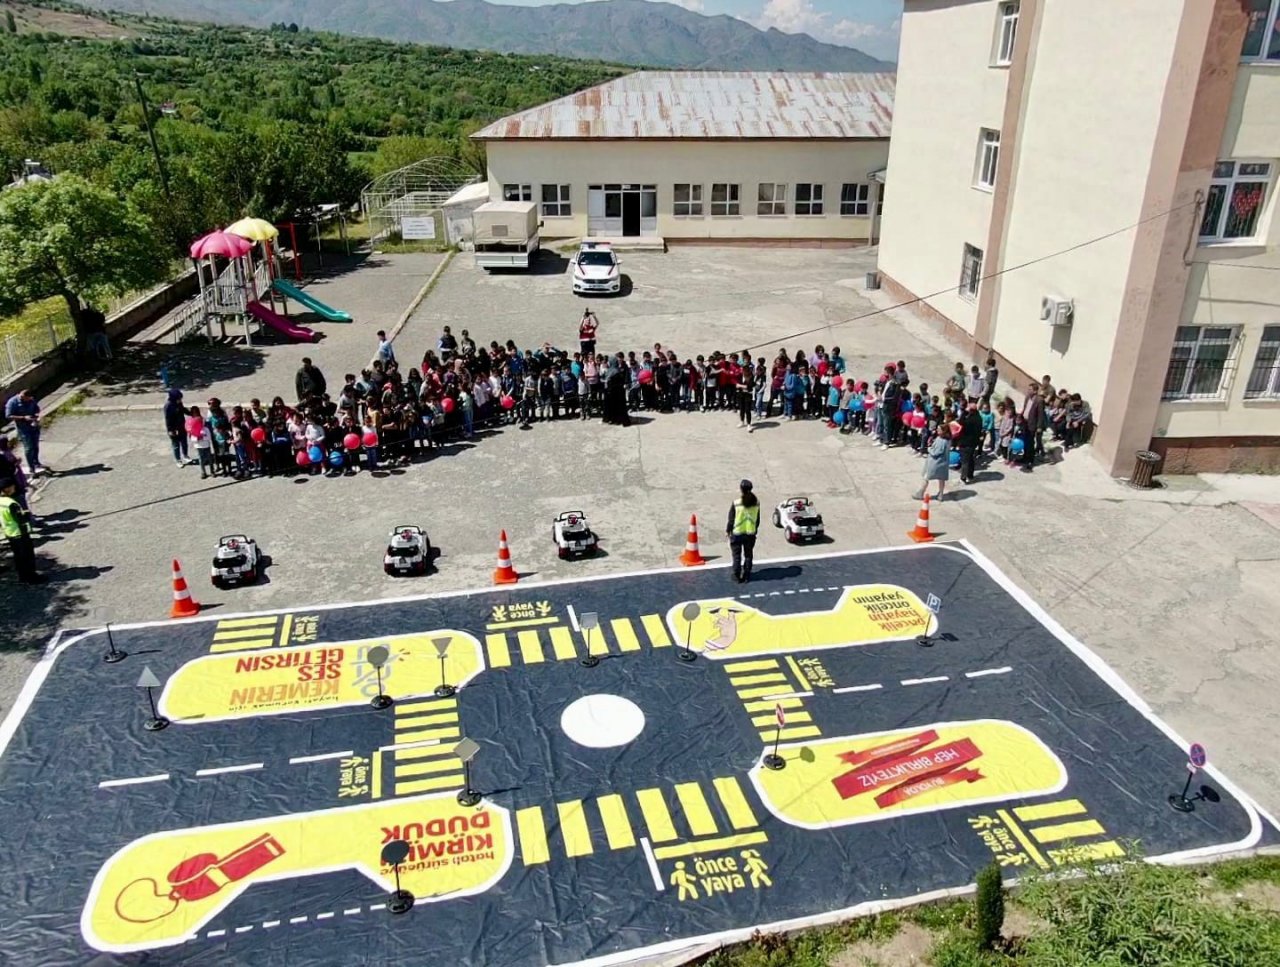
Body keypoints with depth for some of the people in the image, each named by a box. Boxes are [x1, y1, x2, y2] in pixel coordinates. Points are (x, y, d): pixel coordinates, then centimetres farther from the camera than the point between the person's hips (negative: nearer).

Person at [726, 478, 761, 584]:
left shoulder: (736, 504, -19)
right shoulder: (756, 503, -9)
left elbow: (731, 520, -11)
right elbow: (757, 520, 1)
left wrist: (727, 531, 5)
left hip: (737, 533, -3)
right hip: (751, 534, 3)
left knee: (737, 555, 13)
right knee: (748, 555, 17)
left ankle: (737, 576, 18)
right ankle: (746, 576, 23)